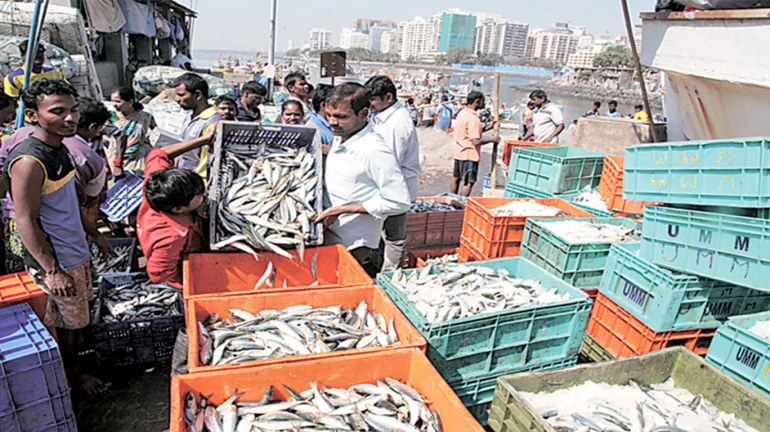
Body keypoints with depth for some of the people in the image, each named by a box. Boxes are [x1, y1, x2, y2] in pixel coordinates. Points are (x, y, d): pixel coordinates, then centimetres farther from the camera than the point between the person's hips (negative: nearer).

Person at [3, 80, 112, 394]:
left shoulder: (59, 147, 4)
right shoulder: (29, 161, -25)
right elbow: (26, 223, -23)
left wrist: (94, 235, 18)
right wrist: (52, 271, -23)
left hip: (75, 251, 8)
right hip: (54, 260, -8)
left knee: (73, 316, 23)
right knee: (70, 321, 11)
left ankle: (72, 359, 43)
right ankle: (73, 373, 33)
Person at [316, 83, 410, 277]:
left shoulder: (375, 150, -22)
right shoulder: (340, 139, 6)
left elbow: (398, 202, -24)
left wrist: (342, 209, -22)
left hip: (355, 248, -8)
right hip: (329, 238, 9)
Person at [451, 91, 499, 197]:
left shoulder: (462, 112, 8)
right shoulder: (473, 118, -21)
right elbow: (476, 141, -25)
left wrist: (488, 127, 9)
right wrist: (492, 139, -12)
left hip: (458, 152, 10)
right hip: (469, 155, -10)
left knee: (456, 179, 18)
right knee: (468, 183, -3)